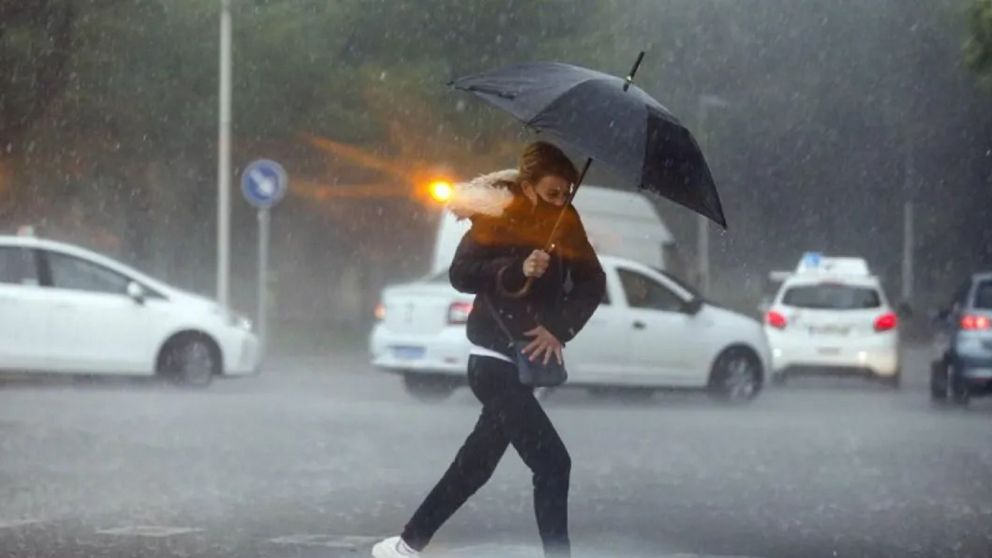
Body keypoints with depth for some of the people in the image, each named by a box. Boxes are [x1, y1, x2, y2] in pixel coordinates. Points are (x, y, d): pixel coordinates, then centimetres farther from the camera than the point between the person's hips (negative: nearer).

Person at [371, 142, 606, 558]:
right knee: (553, 464, -14)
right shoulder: (498, 221, -10)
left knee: (476, 464, 16)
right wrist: (517, 270, -32)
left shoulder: (565, 224, 4)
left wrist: (560, 329, -15)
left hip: (525, 361, 7)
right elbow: (461, 273, -19)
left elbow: (592, 284, 0)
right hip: (494, 361, -7)